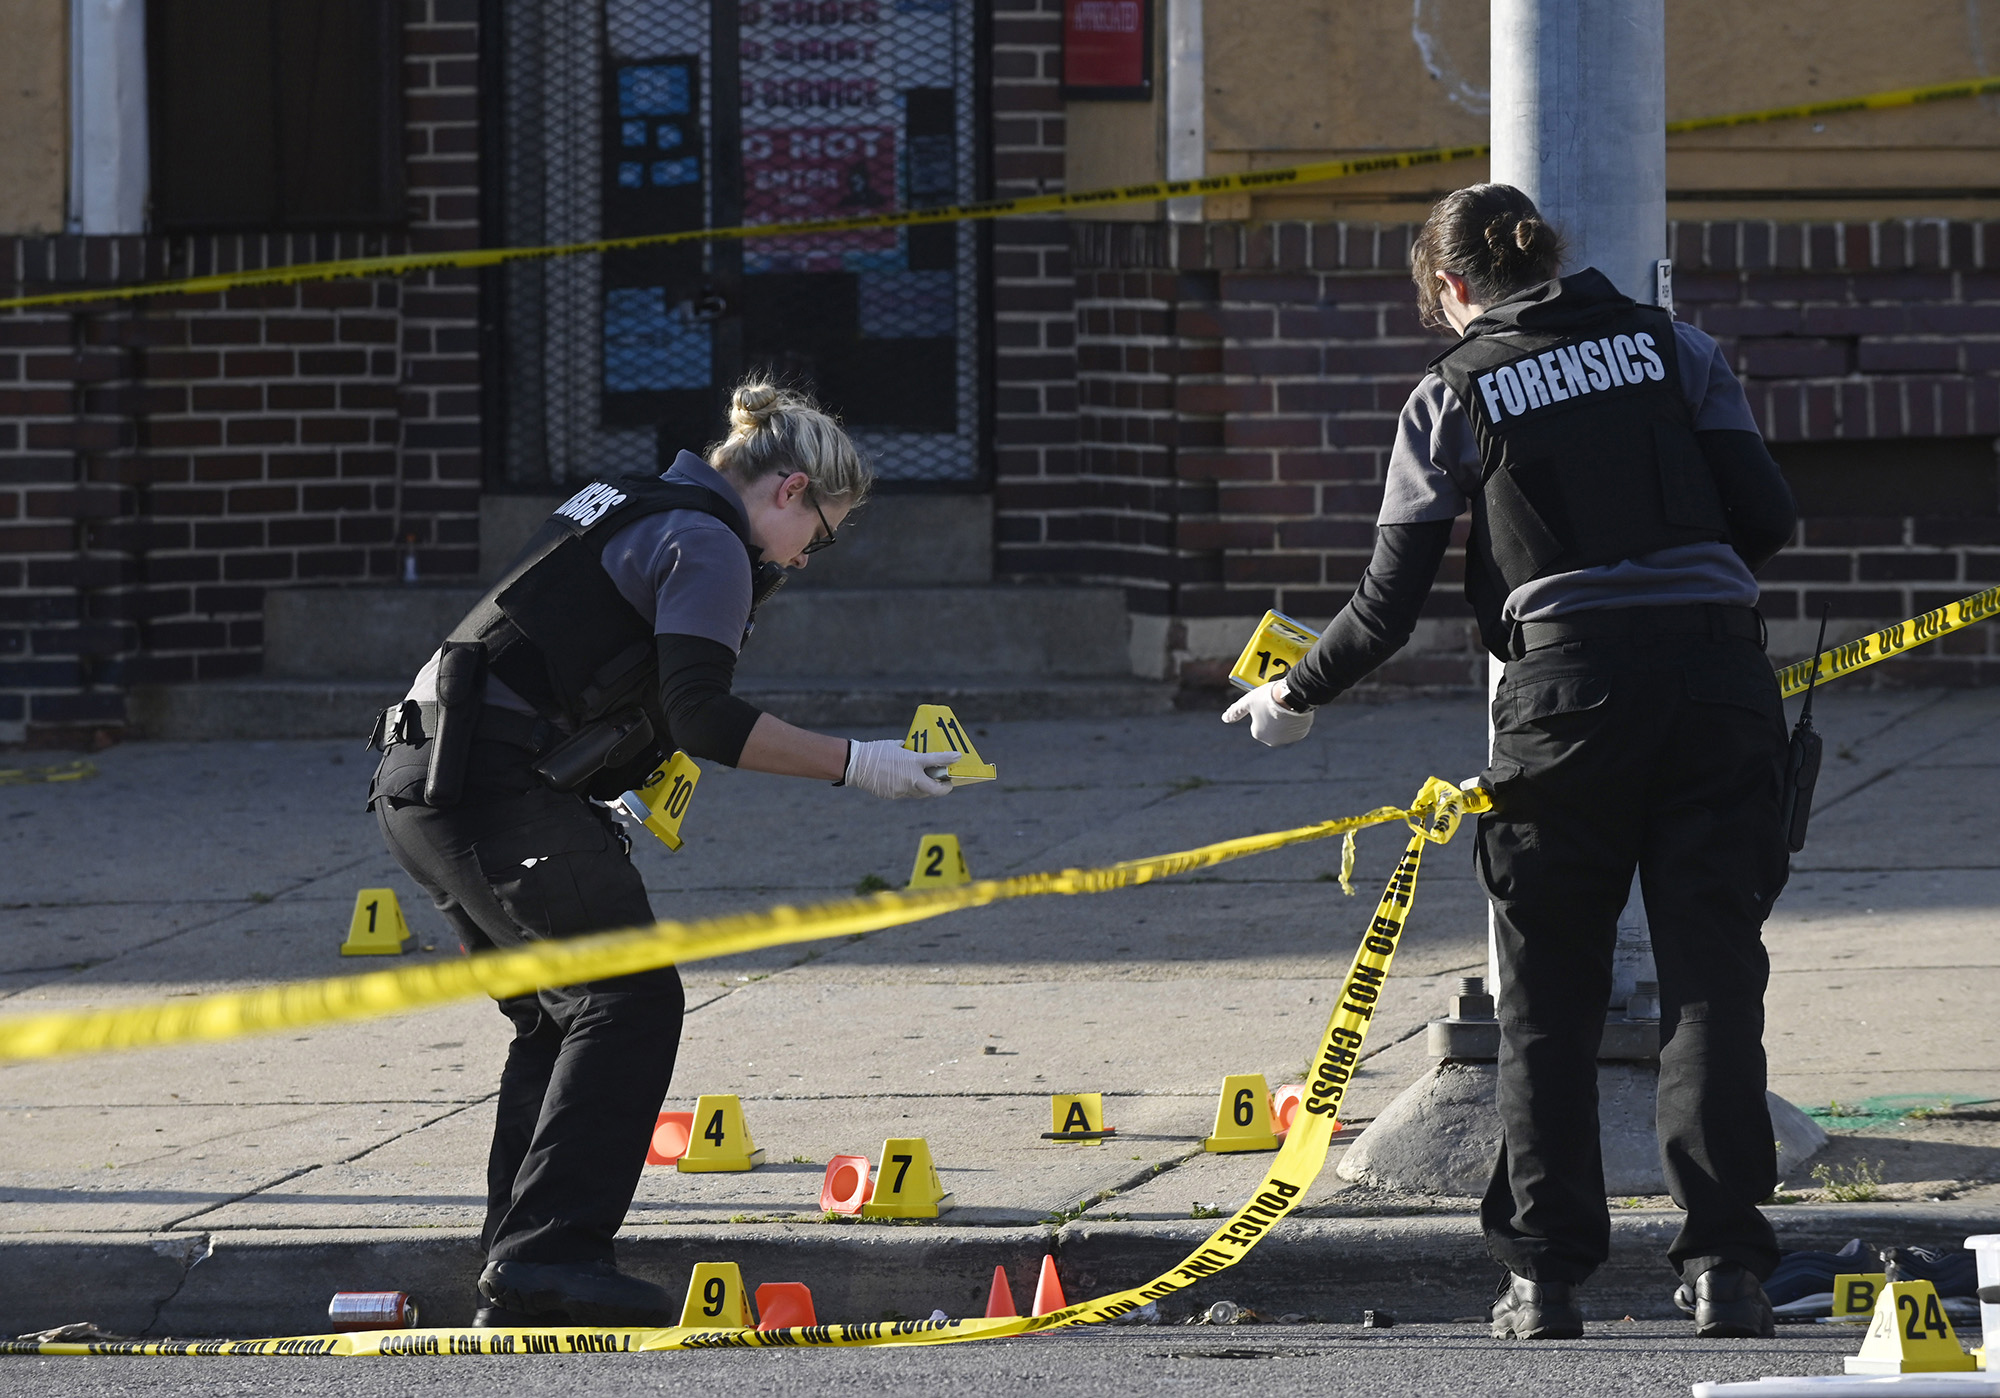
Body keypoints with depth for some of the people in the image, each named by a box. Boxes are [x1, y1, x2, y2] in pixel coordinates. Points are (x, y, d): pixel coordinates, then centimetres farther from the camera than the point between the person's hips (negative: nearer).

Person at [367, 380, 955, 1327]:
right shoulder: (706, 544, -7)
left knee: (560, 1016, 16)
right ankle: (550, 1256, -15)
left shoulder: (628, 509, 23)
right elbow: (701, 717, -18)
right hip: (497, 787, -10)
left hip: (425, 781, 10)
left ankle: (517, 1269, 12)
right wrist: (854, 767, -15)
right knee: (630, 1001, -8)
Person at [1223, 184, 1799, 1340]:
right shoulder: (1674, 348, 11)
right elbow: (1768, 519, 5)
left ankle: (1546, 1275, 8)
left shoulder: (1452, 398, 7)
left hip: (1568, 685, -1)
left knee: (1550, 996, 10)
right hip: (1716, 680, 1)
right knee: (1714, 977, 4)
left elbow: (1390, 605, 7)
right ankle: (1726, 1265, -4)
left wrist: (1297, 699, 23)